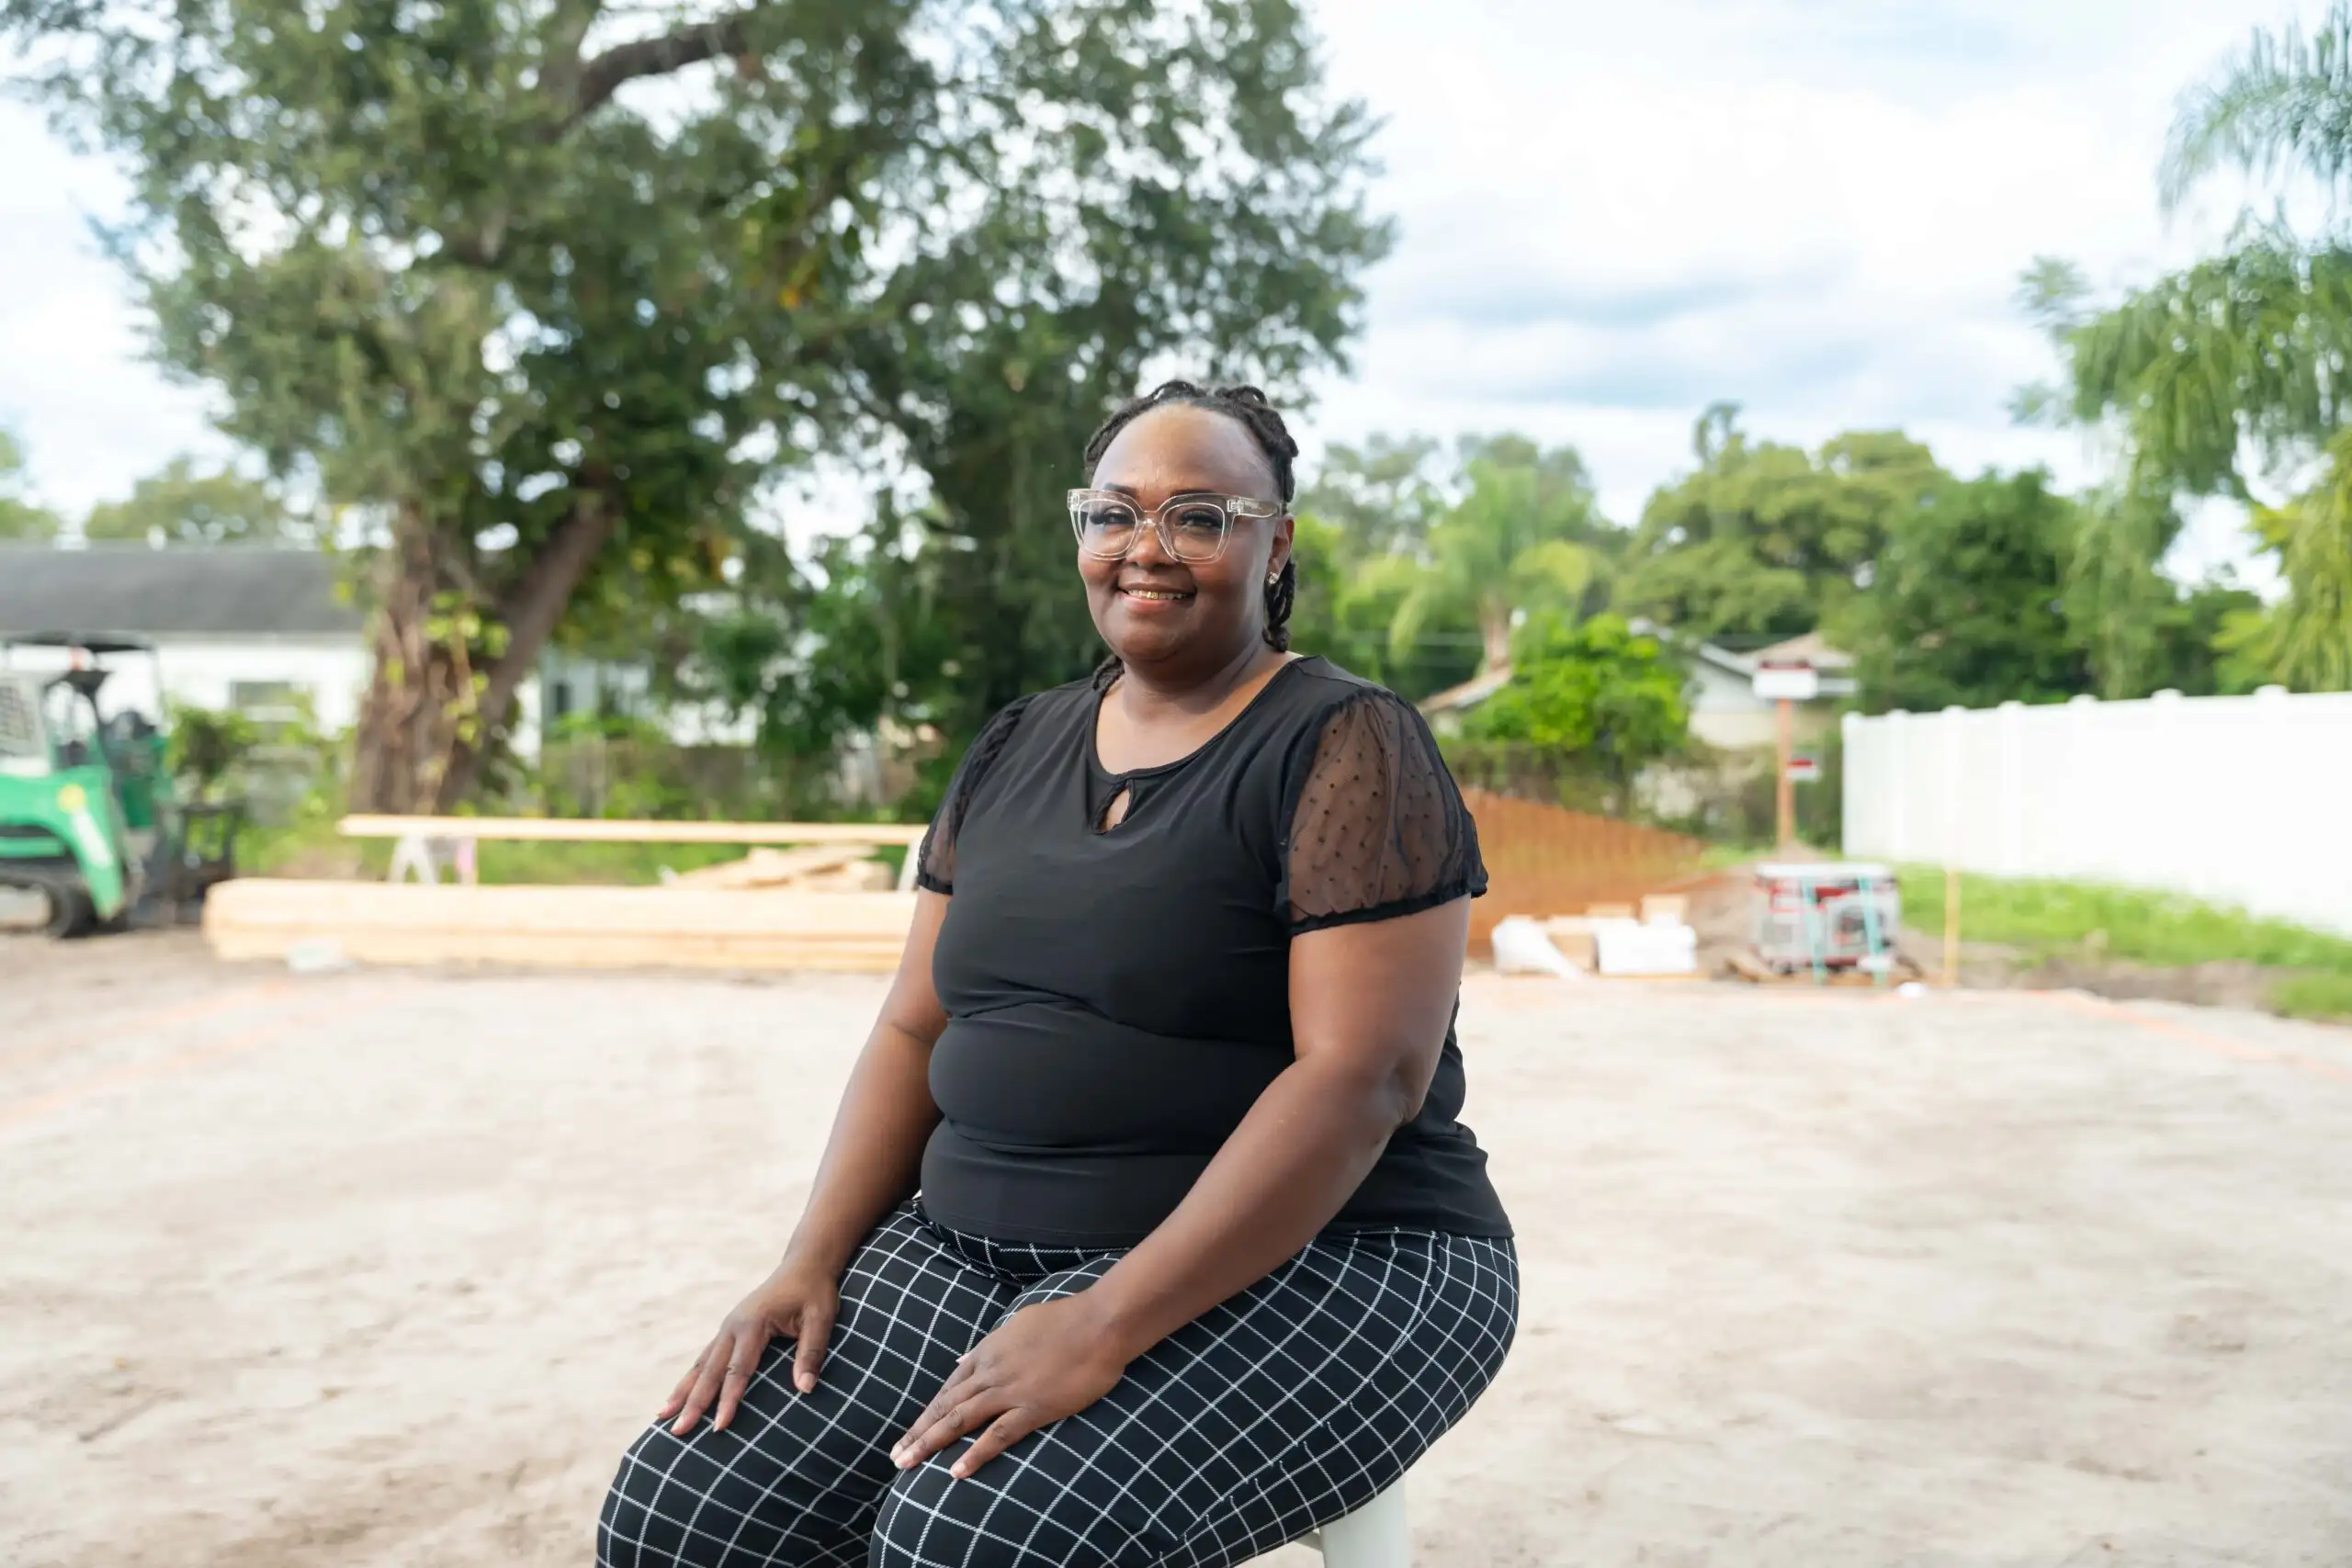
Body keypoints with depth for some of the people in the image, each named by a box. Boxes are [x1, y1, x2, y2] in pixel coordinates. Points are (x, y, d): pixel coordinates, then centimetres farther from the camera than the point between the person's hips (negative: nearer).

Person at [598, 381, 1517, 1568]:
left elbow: (1364, 1077, -19)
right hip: (983, 1245, 6)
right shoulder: (1012, 753, 10)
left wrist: (1107, 1324, -25)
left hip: (1309, 1256, -5)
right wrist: (812, 1260, -4)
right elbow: (916, 1027, 11)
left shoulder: (1348, 751, -10)